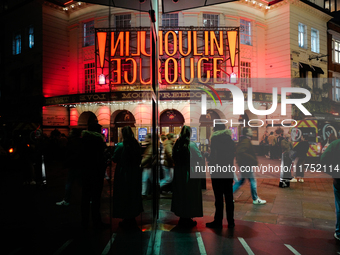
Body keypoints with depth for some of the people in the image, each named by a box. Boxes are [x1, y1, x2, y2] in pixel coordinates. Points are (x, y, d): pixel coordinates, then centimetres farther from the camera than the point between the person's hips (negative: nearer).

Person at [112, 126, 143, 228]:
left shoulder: (120, 146, -16)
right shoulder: (136, 145, -3)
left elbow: (114, 159, -9)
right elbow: (139, 159, 5)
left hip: (123, 175, -4)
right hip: (134, 174, 5)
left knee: (123, 197, 8)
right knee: (133, 195, 16)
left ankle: (127, 220, 14)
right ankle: (132, 219, 26)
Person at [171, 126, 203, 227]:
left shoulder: (177, 144, 1)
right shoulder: (191, 145, -14)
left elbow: (174, 157, 9)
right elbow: (200, 158, -10)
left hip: (178, 173, 5)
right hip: (190, 173, -5)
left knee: (180, 194, 15)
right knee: (189, 195, 6)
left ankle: (182, 218, 25)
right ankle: (187, 220, 14)